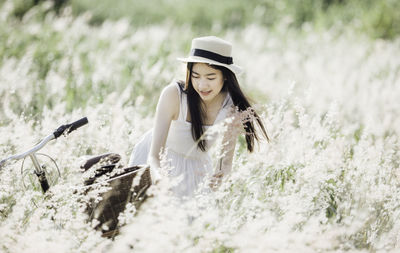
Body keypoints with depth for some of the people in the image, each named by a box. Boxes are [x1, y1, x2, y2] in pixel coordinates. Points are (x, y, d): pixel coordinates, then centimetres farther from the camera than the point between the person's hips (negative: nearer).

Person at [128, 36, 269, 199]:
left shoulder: (233, 107, -23)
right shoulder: (173, 94, -32)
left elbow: (226, 160, -16)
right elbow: (154, 155, -33)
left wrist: (220, 177, -40)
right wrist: (159, 179, -55)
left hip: (197, 166, 3)